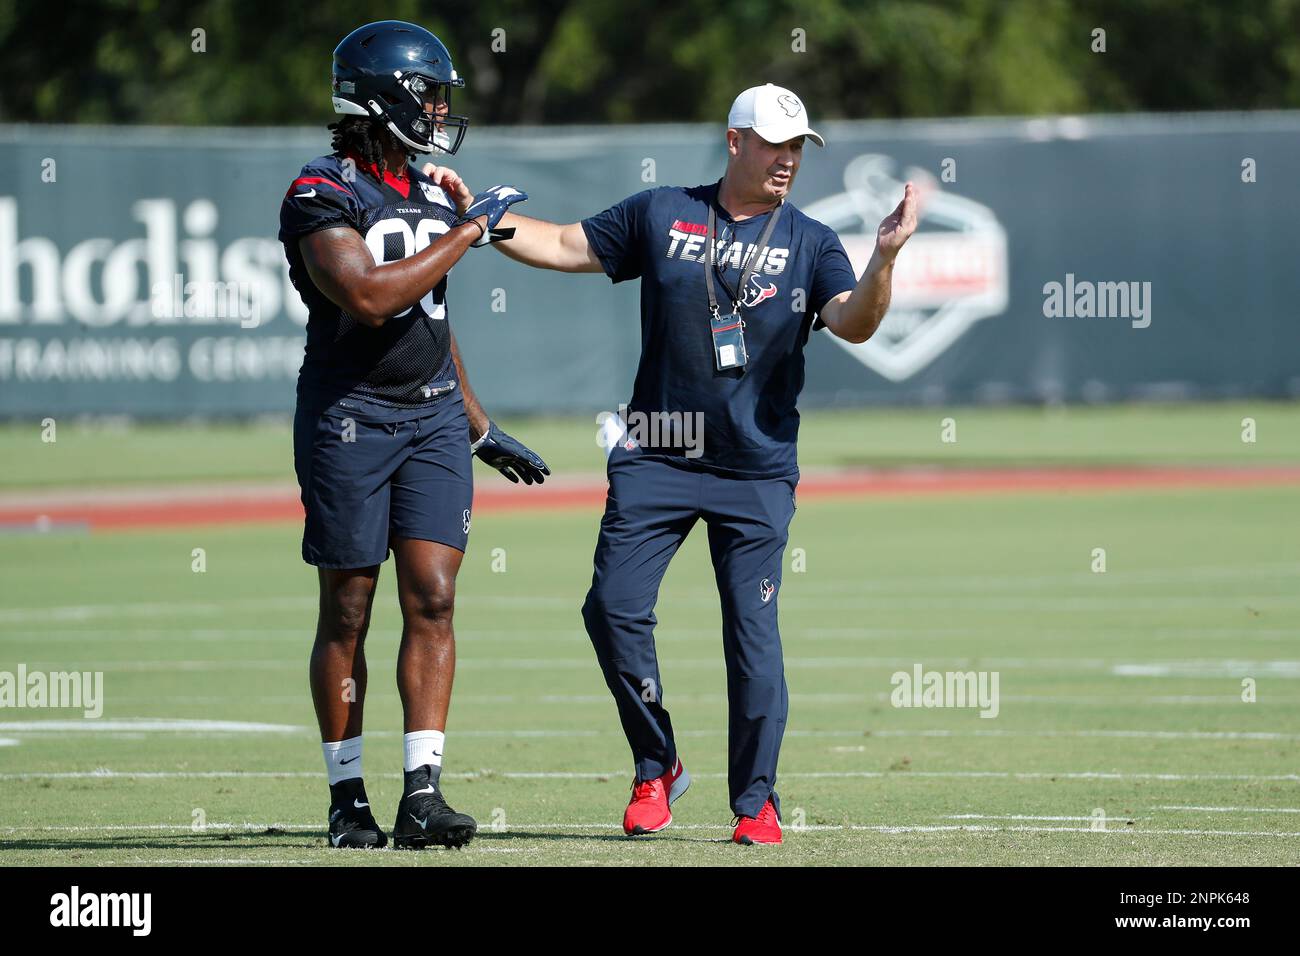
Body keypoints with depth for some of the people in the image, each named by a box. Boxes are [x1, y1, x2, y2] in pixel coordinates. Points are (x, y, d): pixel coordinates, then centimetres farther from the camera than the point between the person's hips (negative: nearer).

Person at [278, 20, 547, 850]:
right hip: (349, 417, -6)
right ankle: (347, 797, 10)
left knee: (433, 598, -5)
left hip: (433, 416, 6)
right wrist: (466, 233, -20)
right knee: (348, 611, 1)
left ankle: (423, 792, -7)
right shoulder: (323, 196, -11)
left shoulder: (430, 195, 13)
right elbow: (370, 298, -25)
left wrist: (482, 429, 23)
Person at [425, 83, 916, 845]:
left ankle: (756, 802, 6)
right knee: (614, 609, -6)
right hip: (657, 462, 1)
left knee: (753, 636, -4)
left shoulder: (810, 244, 4)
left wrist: (885, 258, -29)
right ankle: (657, 768, 12)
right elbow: (566, 247, 13)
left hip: (757, 469, -1)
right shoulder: (660, 215, 7)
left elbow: (854, 324, -11)